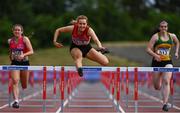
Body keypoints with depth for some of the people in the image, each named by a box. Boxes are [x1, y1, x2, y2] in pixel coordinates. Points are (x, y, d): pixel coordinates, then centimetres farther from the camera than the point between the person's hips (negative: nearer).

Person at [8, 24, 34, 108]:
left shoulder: (25, 39, -8)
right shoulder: (10, 41, 3)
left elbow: (31, 51, -14)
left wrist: (23, 55, -28)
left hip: (24, 63, -1)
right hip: (14, 63, 1)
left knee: (24, 86, 10)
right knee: (15, 81, -21)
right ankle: (16, 101, -27)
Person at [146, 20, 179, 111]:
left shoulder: (172, 36, 4)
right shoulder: (155, 36, -5)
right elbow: (148, 49, -10)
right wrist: (155, 55, -27)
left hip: (168, 62, 1)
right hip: (157, 62, -1)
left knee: (166, 81, -22)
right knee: (157, 87, 8)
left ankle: (165, 103, -21)